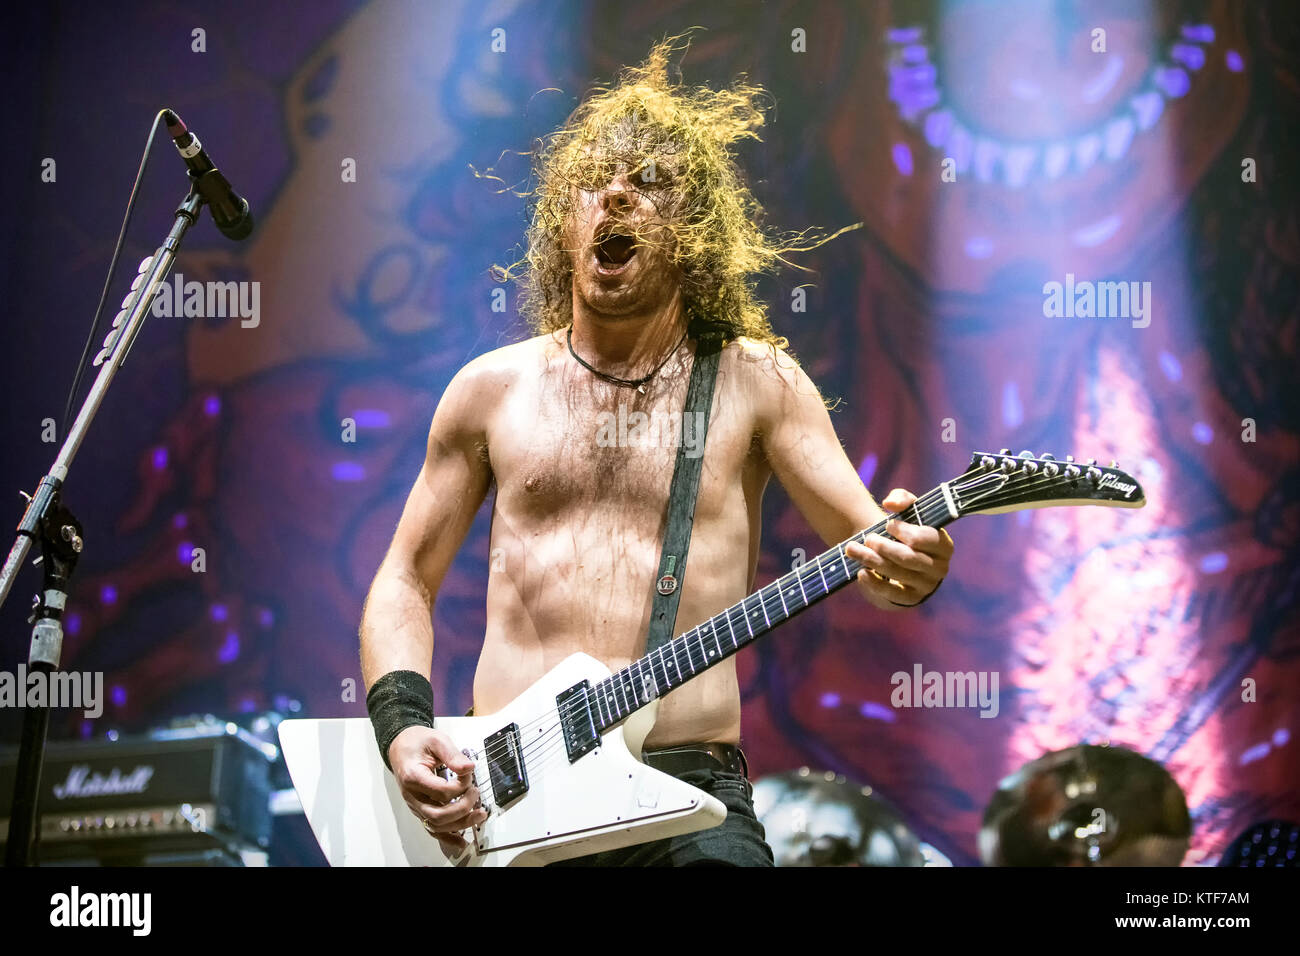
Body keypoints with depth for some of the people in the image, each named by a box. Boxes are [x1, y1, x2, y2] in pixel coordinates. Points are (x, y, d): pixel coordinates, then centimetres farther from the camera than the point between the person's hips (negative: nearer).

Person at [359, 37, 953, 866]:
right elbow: (406, 580, 17)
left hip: (688, 794, -1)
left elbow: (869, 544, 4)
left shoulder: (754, 382, 8)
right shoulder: (494, 390, 13)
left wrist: (906, 566, -20)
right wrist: (402, 727, 1)